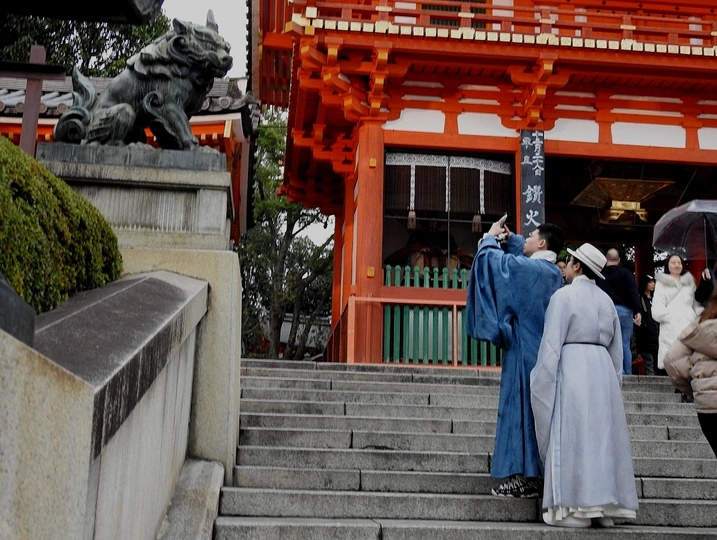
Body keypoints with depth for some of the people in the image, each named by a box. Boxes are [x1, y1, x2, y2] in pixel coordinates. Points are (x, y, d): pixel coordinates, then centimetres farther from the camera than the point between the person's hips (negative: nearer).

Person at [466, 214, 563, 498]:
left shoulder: (530, 269, -14)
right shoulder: (553, 272, 12)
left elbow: (490, 257, -11)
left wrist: (491, 236, 7)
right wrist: (510, 238, 24)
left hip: (524, 352, -9)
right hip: (543, 352, 9)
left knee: (521, 407, -5)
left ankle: (524, 476, -4)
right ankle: (536, 473, 15)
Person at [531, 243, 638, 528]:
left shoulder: (564, 295, -6)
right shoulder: (606, 300, 13)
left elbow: (551, 344, -11)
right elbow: (616, 348, 16)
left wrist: (543, 383, -8)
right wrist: (614, 382, 23)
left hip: (571, 368, -6)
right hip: (602, 369, 6)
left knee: (572, 437, -4)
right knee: (601, 436, 9)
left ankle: (575, 508, -5)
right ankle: (604, 505, 12)